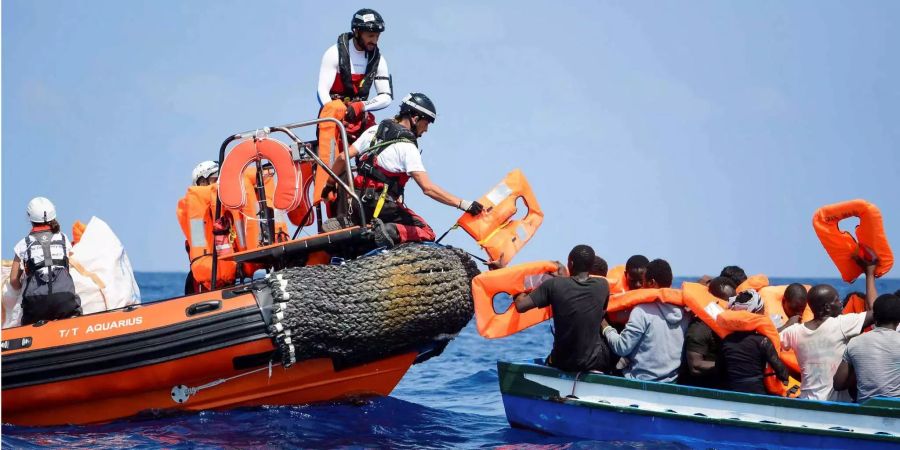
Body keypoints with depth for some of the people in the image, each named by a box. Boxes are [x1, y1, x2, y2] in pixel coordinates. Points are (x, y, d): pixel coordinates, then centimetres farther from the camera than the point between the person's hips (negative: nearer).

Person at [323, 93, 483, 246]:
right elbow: (428, 188, -21)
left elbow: (343, 158, 7)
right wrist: (463, 204, -21)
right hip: (382, 205, -6)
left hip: (358, 199, 7)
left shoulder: (375, 130, 6)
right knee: (427, 233, 0)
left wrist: (330, 184, 21)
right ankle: (393, 231, -24)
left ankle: (344, 223, 5)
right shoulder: (407, 148, -14)